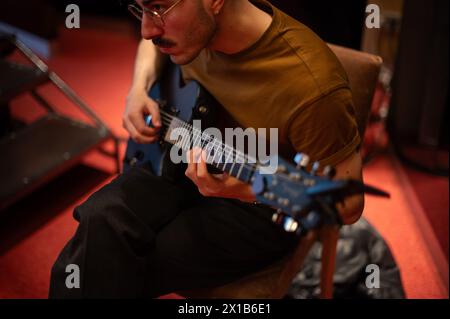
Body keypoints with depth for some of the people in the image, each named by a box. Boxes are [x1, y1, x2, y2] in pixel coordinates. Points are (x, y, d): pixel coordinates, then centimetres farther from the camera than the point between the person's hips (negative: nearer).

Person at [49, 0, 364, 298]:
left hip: (262, 210, -5)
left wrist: (251, 192, -36)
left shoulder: (314, 87, -32)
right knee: (103, 223, -22)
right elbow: (155, 43, 16)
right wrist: (139, 89, -4)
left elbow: (348, 205, -20)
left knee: (113, 270, -19)